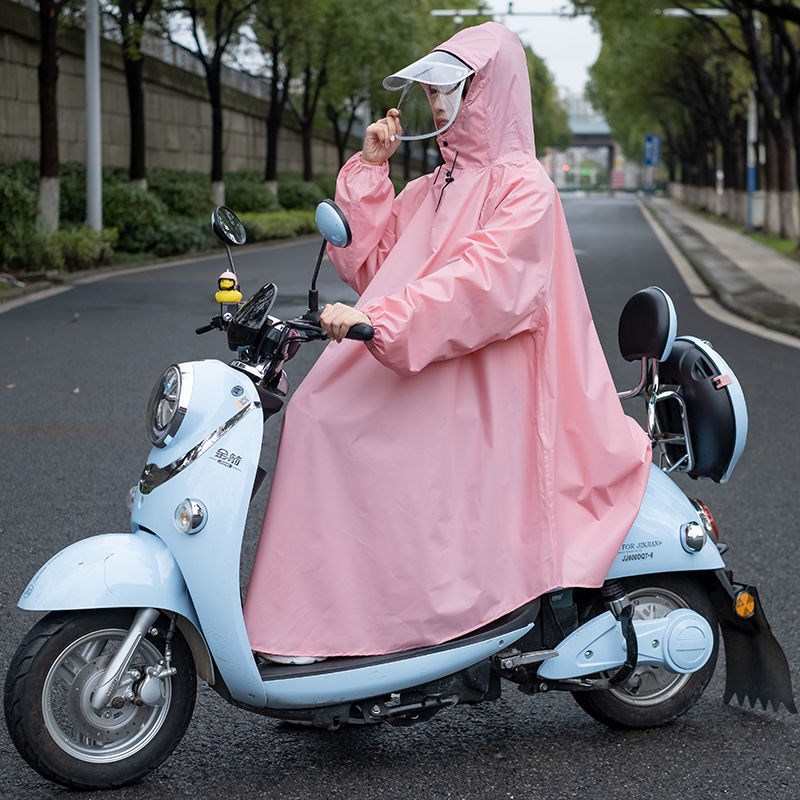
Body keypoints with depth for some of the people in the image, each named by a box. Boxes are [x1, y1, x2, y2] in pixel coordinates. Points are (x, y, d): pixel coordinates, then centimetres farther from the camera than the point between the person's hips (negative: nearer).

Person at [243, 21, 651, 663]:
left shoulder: (524, 189, -6)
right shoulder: (429, 190, 21)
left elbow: (483, 280, -22)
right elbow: (365, 263, 17)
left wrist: (378, 320, -32)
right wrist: (369, 169, 11)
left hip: (473, 406, -8)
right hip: (410, 387, 8)